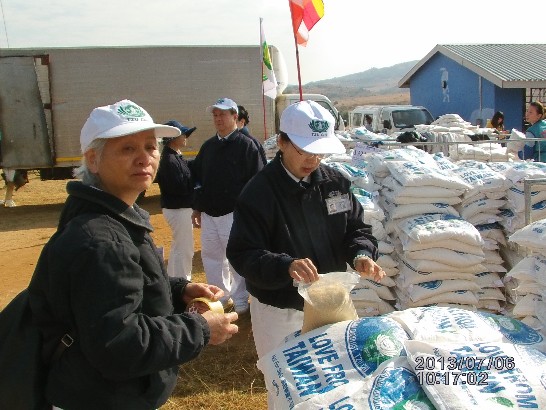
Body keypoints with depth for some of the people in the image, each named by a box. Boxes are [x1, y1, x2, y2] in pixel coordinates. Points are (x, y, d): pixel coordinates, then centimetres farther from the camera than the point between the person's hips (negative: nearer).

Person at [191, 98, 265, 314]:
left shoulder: (246, 145, -6)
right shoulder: (208, 146, 12)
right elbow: (198, 178, 18)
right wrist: (197, 207, 14)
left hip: (235, 213, -6)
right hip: (208, 213, 6)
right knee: (210, 256, 13)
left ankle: (240, 301, 16)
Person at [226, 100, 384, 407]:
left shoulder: (336, 182, -5)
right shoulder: (258, 192, -19)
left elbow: (358, 229, 2)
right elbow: (242, 254, -22)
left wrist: (361, 254, -21)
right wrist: (286, 266, -40)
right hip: (279, 311, -4)